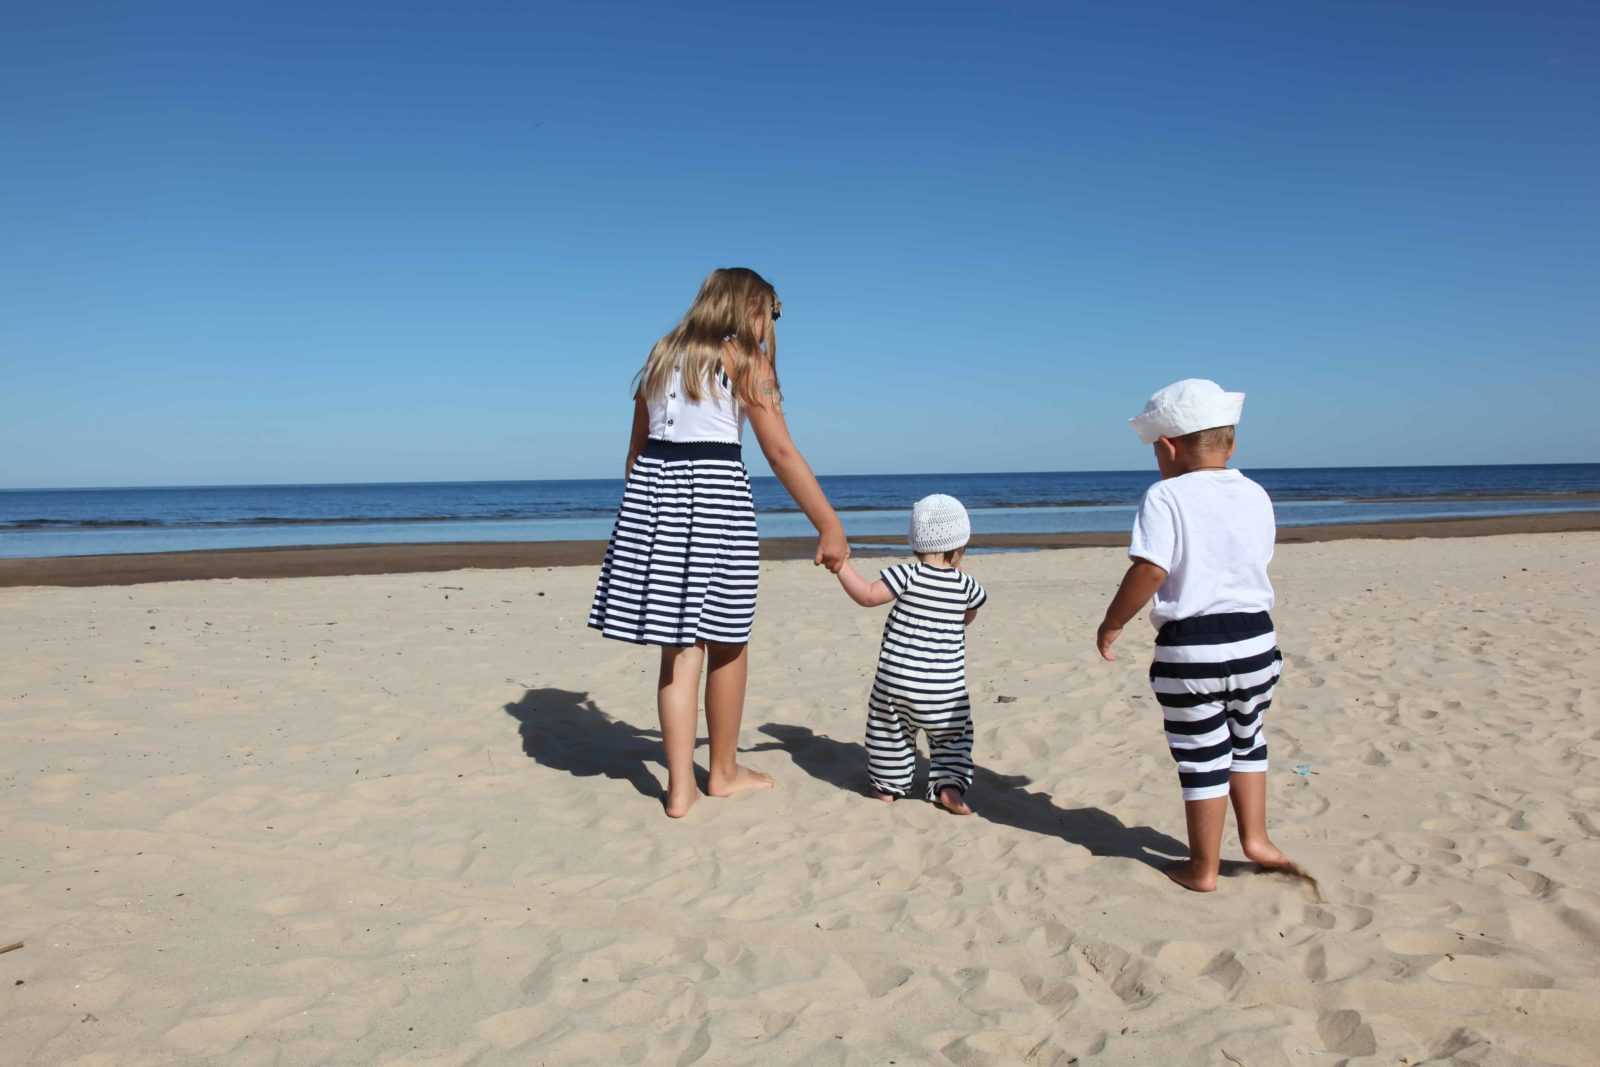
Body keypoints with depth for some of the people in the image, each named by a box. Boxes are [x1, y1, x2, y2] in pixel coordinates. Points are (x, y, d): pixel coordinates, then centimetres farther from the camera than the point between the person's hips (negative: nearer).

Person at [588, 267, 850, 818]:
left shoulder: (663, 354, 17)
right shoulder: (744, 359, -1)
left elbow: (637, 446, 18)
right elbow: (781, 452, -8)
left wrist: (646, 514, 25)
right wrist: (829, 525, -6)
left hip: (652, 488, 6)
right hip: (713, 491, -6)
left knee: (680, 645, 9)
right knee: (726, 640, 11)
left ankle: (679, 786, 8)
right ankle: (724, 771, 25)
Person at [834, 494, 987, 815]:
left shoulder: (908, 575, -11)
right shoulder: (966, 585, -2)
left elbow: (868, 595, -16)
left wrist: (842, 566, -8)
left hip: (897, 680, -1)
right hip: (945, 686, 1)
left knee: (891, 733, 19)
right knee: (952, 737, 19)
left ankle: (889, 785, 27)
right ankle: (949, 785, 5)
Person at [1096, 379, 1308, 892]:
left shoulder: (1166, 497, -12)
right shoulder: (1256, 496, 5)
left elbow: (1150, 571, -21)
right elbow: (1254, 561, 13)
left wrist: (1111, 623, -10)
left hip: (1189, 649, -5)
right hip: (1255, 641, 5)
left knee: (1202, 758, 7)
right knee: (1246, 741, 28)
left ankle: (1204, 867, 19)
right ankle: (1255, 838, 30)